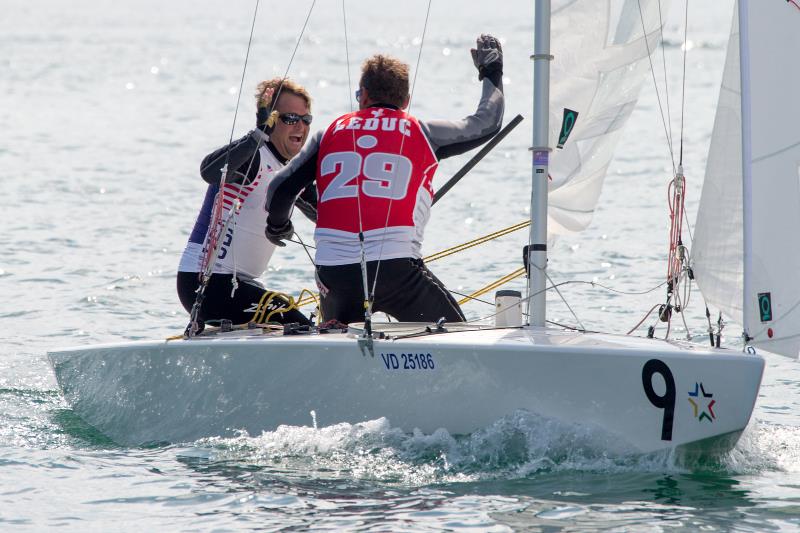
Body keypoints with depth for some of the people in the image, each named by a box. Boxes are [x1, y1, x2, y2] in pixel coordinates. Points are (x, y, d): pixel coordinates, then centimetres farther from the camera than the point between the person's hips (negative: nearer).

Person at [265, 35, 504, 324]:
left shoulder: (331, 132, 15)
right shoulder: (421, 133, 10)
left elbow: (280, 188, 11)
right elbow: (486, 124, 22)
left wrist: (277, 225, 33)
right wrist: (491, 71, 40)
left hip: (332, 269, 3)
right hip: (396, 266, -2)